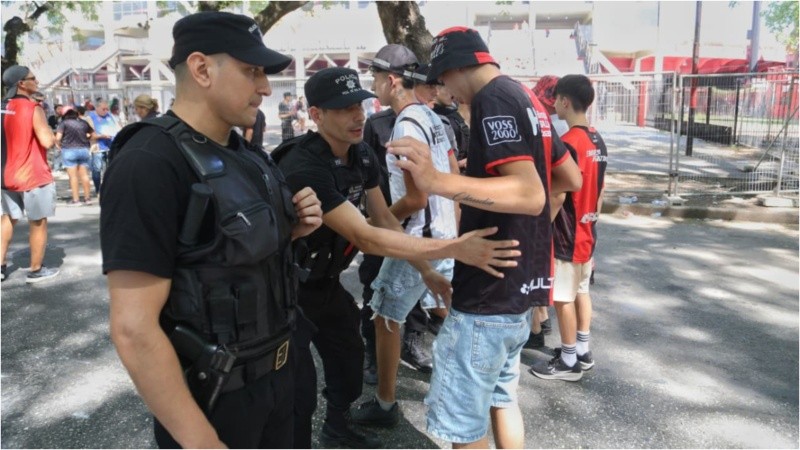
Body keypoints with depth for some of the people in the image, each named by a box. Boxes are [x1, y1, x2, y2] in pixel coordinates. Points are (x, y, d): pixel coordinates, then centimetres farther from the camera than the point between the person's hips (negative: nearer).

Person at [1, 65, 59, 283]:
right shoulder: (33, 109, -15)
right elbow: (47, 141, -23)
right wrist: (46, 126, -5)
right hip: (33, 176, -7)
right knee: (38, 223, 4)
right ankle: (36, 270, 11)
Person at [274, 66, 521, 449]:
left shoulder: (362, 155, -5)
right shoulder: (304, 168, -33)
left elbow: (384, 219, 2)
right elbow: (365, 238, -37)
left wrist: (427, 271, -1)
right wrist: (452, 248, -40)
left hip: (325, 281, 8)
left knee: (349, 356, 18)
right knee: (299, 385, -3)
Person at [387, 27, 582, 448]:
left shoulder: (492, 101, -16)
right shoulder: (525, 98, 13)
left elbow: (531, 195, -29)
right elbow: (571, 178, 20)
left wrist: (439, 182, -40)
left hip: (491, 288, -10)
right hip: (519, 281, 10)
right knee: (501, 397, 23)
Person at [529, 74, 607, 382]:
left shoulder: (568, 143, -20)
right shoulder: (598, 142, 7)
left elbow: (558, 196, -22)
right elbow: (598, 192, 14)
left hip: (567, 235, -9)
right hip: (587, 232, 9)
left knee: (564, 298, 2)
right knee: (582, 291, 17)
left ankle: (568, 362, 12)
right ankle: (582, 352, 27)